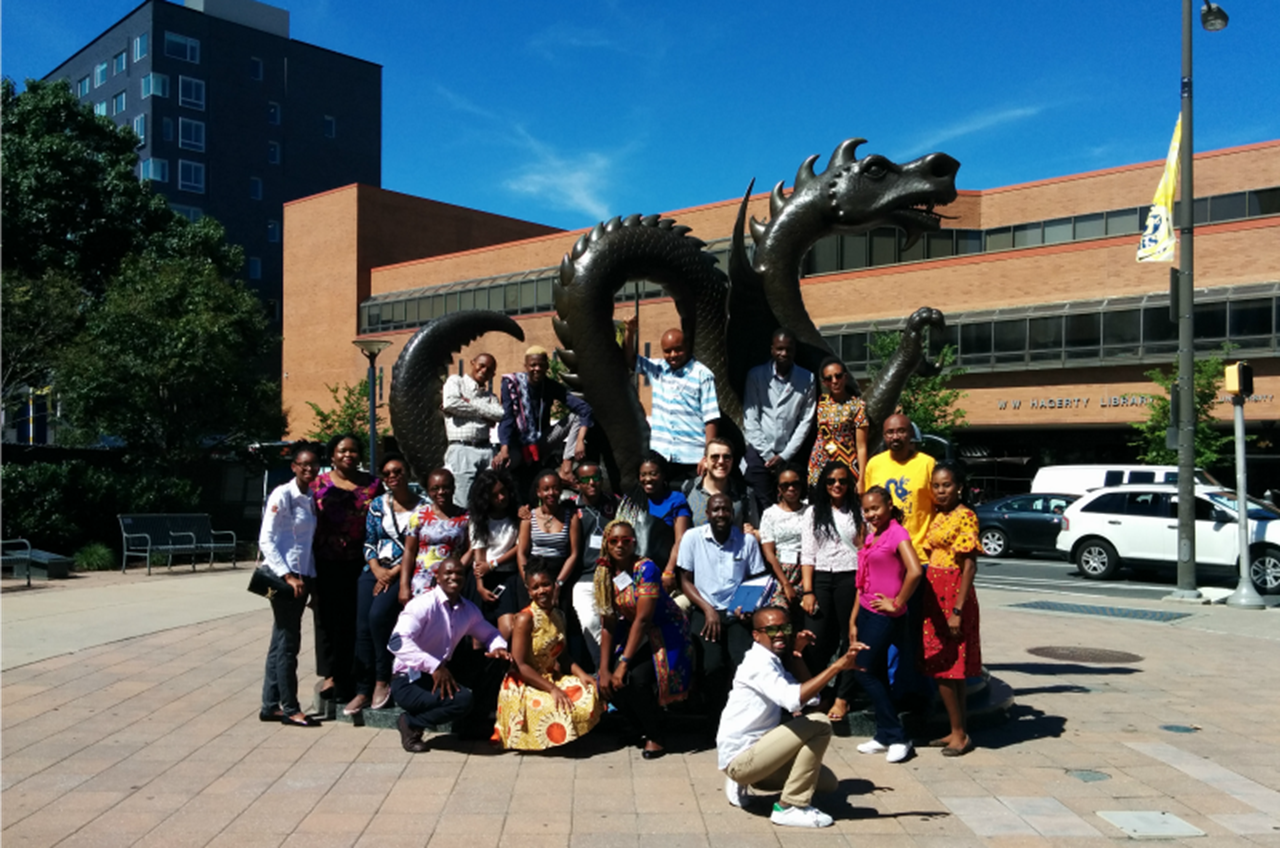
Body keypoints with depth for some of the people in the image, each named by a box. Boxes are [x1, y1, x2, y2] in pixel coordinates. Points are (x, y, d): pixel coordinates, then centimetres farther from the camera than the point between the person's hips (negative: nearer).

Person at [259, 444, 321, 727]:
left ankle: (270, 706, 20)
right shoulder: (282, 495, -10)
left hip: (301, 576, 7)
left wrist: (310, 578, 9)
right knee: (288, 643, -3)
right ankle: (290, 708, 6)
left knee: (281, 642, 12)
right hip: (282, 576, -7)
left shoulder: (310, 499, 11)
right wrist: (288, 576, -18)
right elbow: (266, 540, -14)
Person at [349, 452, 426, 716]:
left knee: (378, 614, -26)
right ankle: (363, 690, -1)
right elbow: (368, 542, 11)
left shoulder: (423, 506, -1)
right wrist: (376, 569, -5)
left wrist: (394, 572, -11)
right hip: (375, 570, 4)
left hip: (404, 573, -4)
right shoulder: (378, 505, 11)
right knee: (362, 626, -8)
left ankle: (383, 680, -11)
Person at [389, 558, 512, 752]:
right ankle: (411, 724, -5)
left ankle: (469, 725, 9)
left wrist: (498, 647, -8)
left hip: (443, 672, 8)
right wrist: (435, 667, -39)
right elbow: (397, 642, -31)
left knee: (495, 661, -2)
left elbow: (489, 633, 18)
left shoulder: (468, 609, 4)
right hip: (409, 681, -8)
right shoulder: (424, 605, -19)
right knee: (462, 699, -30)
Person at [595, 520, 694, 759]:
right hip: (633, 632, 6)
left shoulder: (646, 568, -20)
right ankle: (643, 727, 13)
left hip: (665, 632, -6)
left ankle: (656, 736, -2)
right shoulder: (605, 574, -2)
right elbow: (608, 625, 0)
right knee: (610, 685, -14)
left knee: (635, 679, -28)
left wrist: (624, 663, -26)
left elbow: (643, 619, -24)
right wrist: (604, 669, -8)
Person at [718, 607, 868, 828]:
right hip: (739, 758, -10)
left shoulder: (772, 661, 13)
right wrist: (837, 666, -39)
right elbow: (793, 699, -36)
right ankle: (790, 807, -12)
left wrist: (796, 654, 2)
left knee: (828, 782, 15)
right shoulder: (758, 662, -18)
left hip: (753, 752, 10)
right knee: (819, 724, -19)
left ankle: (744, 782, 15)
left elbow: (810, 698, 9)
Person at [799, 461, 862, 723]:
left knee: (850, 638, 2)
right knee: (816, 640, -6)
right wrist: (807, 591, -3)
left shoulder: (858, 513, 9)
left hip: (850, 579, 0)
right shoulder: (814, 512, 10)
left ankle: (842, 697, 11)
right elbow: (807, 554, 5)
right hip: (821, 579, 0)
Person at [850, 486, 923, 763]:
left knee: (864, 672, -6)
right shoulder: (870, 537, 13)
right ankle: (884, 736, 21)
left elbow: (915, 571, -28)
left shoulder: (897, 534, -13)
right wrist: (854, 620, 13)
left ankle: (897, 737, 3)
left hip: (885, 616, -8)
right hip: (866, 612, 8)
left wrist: (897, 603, -18)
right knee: (876, 674, 11)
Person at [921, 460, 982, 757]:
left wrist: (957, 610, -19)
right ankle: (958, 731, 20)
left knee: (943, 669, -5)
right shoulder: (938, 516, 13)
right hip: (935, 595, 8)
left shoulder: (965, 516, -11)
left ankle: (959, 733, 5)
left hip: (953, 597, -8)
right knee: (947, 668, 12)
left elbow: (970, 565, -15)